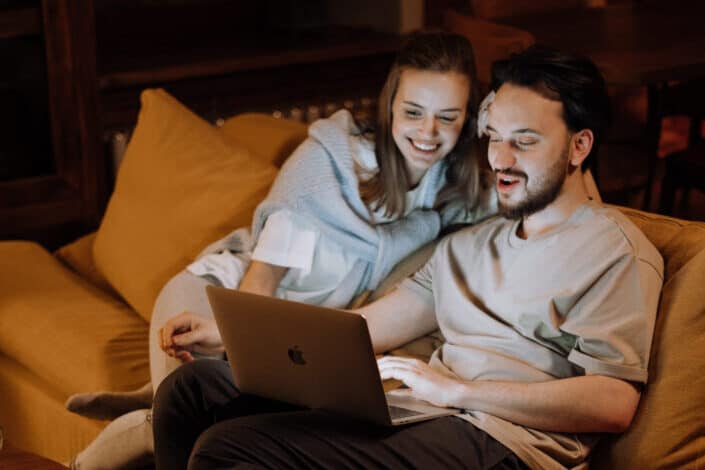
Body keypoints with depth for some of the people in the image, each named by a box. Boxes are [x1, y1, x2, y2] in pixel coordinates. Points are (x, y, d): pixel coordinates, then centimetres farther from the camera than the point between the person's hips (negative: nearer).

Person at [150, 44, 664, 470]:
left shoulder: (616, 250, -1)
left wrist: (456, 389, -16)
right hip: (408, 413, 9)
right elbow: (370, 328, 19)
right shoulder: (470, 242, 25)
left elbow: (614, 403, -13)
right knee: (194, 385, 3)